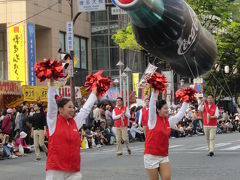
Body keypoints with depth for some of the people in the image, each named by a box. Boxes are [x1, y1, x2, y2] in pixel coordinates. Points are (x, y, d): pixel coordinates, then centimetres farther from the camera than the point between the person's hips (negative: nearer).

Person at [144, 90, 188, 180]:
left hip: (164, 156, 5)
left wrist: (186, 102, 19)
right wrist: (155, 92, -26)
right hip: (151, 156, -5)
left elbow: (180, 115, 19)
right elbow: (152, 105, -17)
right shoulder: (153, 119, -5)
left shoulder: (169, 121, 11)